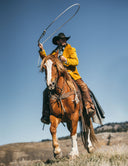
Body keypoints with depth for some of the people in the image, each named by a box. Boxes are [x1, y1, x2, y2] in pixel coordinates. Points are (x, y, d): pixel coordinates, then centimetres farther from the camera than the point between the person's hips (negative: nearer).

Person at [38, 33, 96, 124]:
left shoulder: (71, 49, 11)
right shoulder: (54, 52, 21)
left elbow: (76, 61, -3)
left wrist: (66, 60, -19)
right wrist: (42, 50, 9)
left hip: (72, 74, -2)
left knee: (83, 86, -27)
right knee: (47, 92, -13)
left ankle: (90, 108, -25)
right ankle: (46, 115, -8)